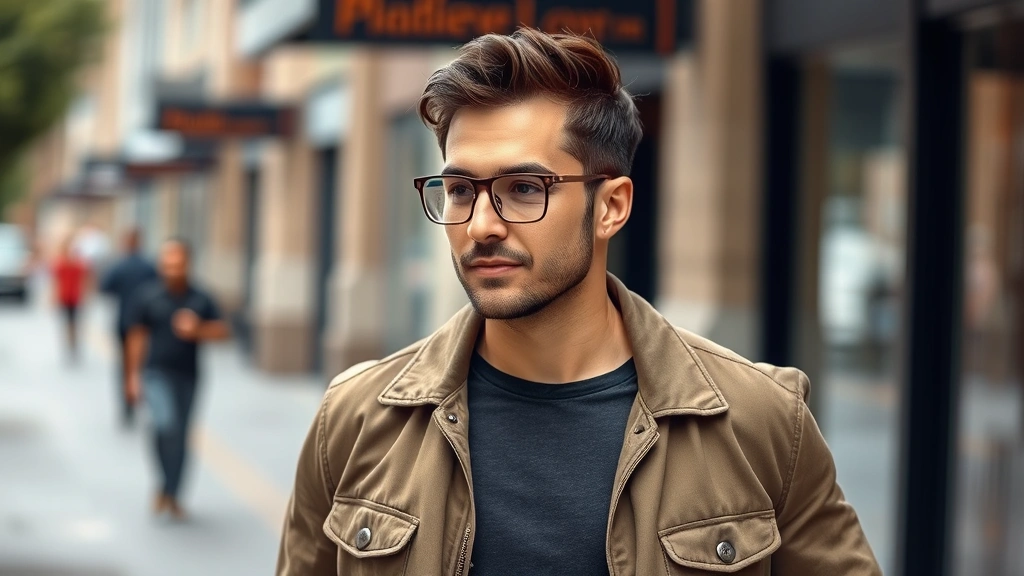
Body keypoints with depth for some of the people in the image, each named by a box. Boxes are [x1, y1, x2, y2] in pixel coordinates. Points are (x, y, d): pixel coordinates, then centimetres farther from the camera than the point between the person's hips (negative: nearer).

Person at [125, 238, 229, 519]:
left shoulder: (200, 299, 4)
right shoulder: (146, 296, -1)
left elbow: (223, 330, 0)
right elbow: (137, 337, 4)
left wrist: (198, 330, -19)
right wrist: (134, 375, 3)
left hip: (187, 376, 3)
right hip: (157, 372, -3)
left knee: (181, 436, 8)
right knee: (166, 423, -23)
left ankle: (172, 494, 23)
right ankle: (165, 486, -5)